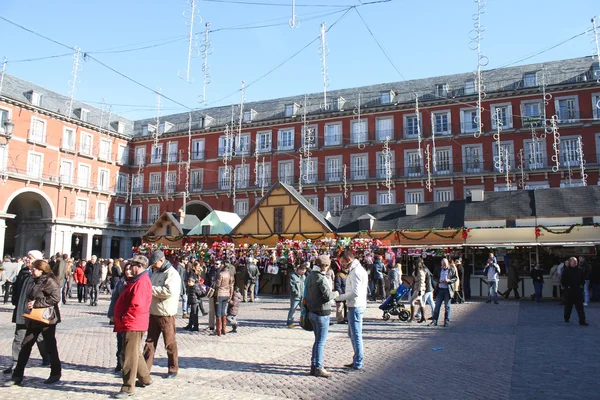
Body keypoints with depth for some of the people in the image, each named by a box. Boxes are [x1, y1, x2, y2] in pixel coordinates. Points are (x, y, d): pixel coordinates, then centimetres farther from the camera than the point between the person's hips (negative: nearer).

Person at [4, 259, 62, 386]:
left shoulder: (49, 282, -16)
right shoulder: (36, 281, 12)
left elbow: (55, 298, -25)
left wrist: (36, 303, -22)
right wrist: (29, 303, 1)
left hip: (47, 319, -8)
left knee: (50, 346, 5)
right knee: (25, 346, 8)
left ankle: (56, 373, 21)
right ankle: (17, 376, 16)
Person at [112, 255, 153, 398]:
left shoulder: (141, 282, -19)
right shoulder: (137, 280, 14)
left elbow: (137, 305, -27)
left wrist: (124, 319, -17)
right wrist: (123, 319, 14)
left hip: (133, 324, -11)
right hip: (131, 324, 11)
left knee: (129, 355, -5)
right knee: (134, 353, 21)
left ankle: (128, 388, 2)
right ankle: (145, 378, 35)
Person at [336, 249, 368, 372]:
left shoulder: (356, 271, -19)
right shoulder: (355, 269, 14)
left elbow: (355, 292, -24)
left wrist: (340, 297, -14)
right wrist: (342, 297, 9)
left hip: (355, 307, -11)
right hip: (355, 306, 11)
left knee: (356, 335, -2)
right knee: (352, 333, 18)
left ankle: (358, 365, 7)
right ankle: (357, 360, 27)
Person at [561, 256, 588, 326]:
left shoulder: (579, 270, 7)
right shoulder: (566, 271, -1)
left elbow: (583, 280, 15)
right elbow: (562, 281, 1)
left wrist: (581, 285, 0)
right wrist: (566, 286, -10)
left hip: (578, 291, 1)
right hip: (569, 291, -1)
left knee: (580, 307, -3)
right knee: (568, 306, 11)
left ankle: (582, 321, -4)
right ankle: (566, 318, 27)